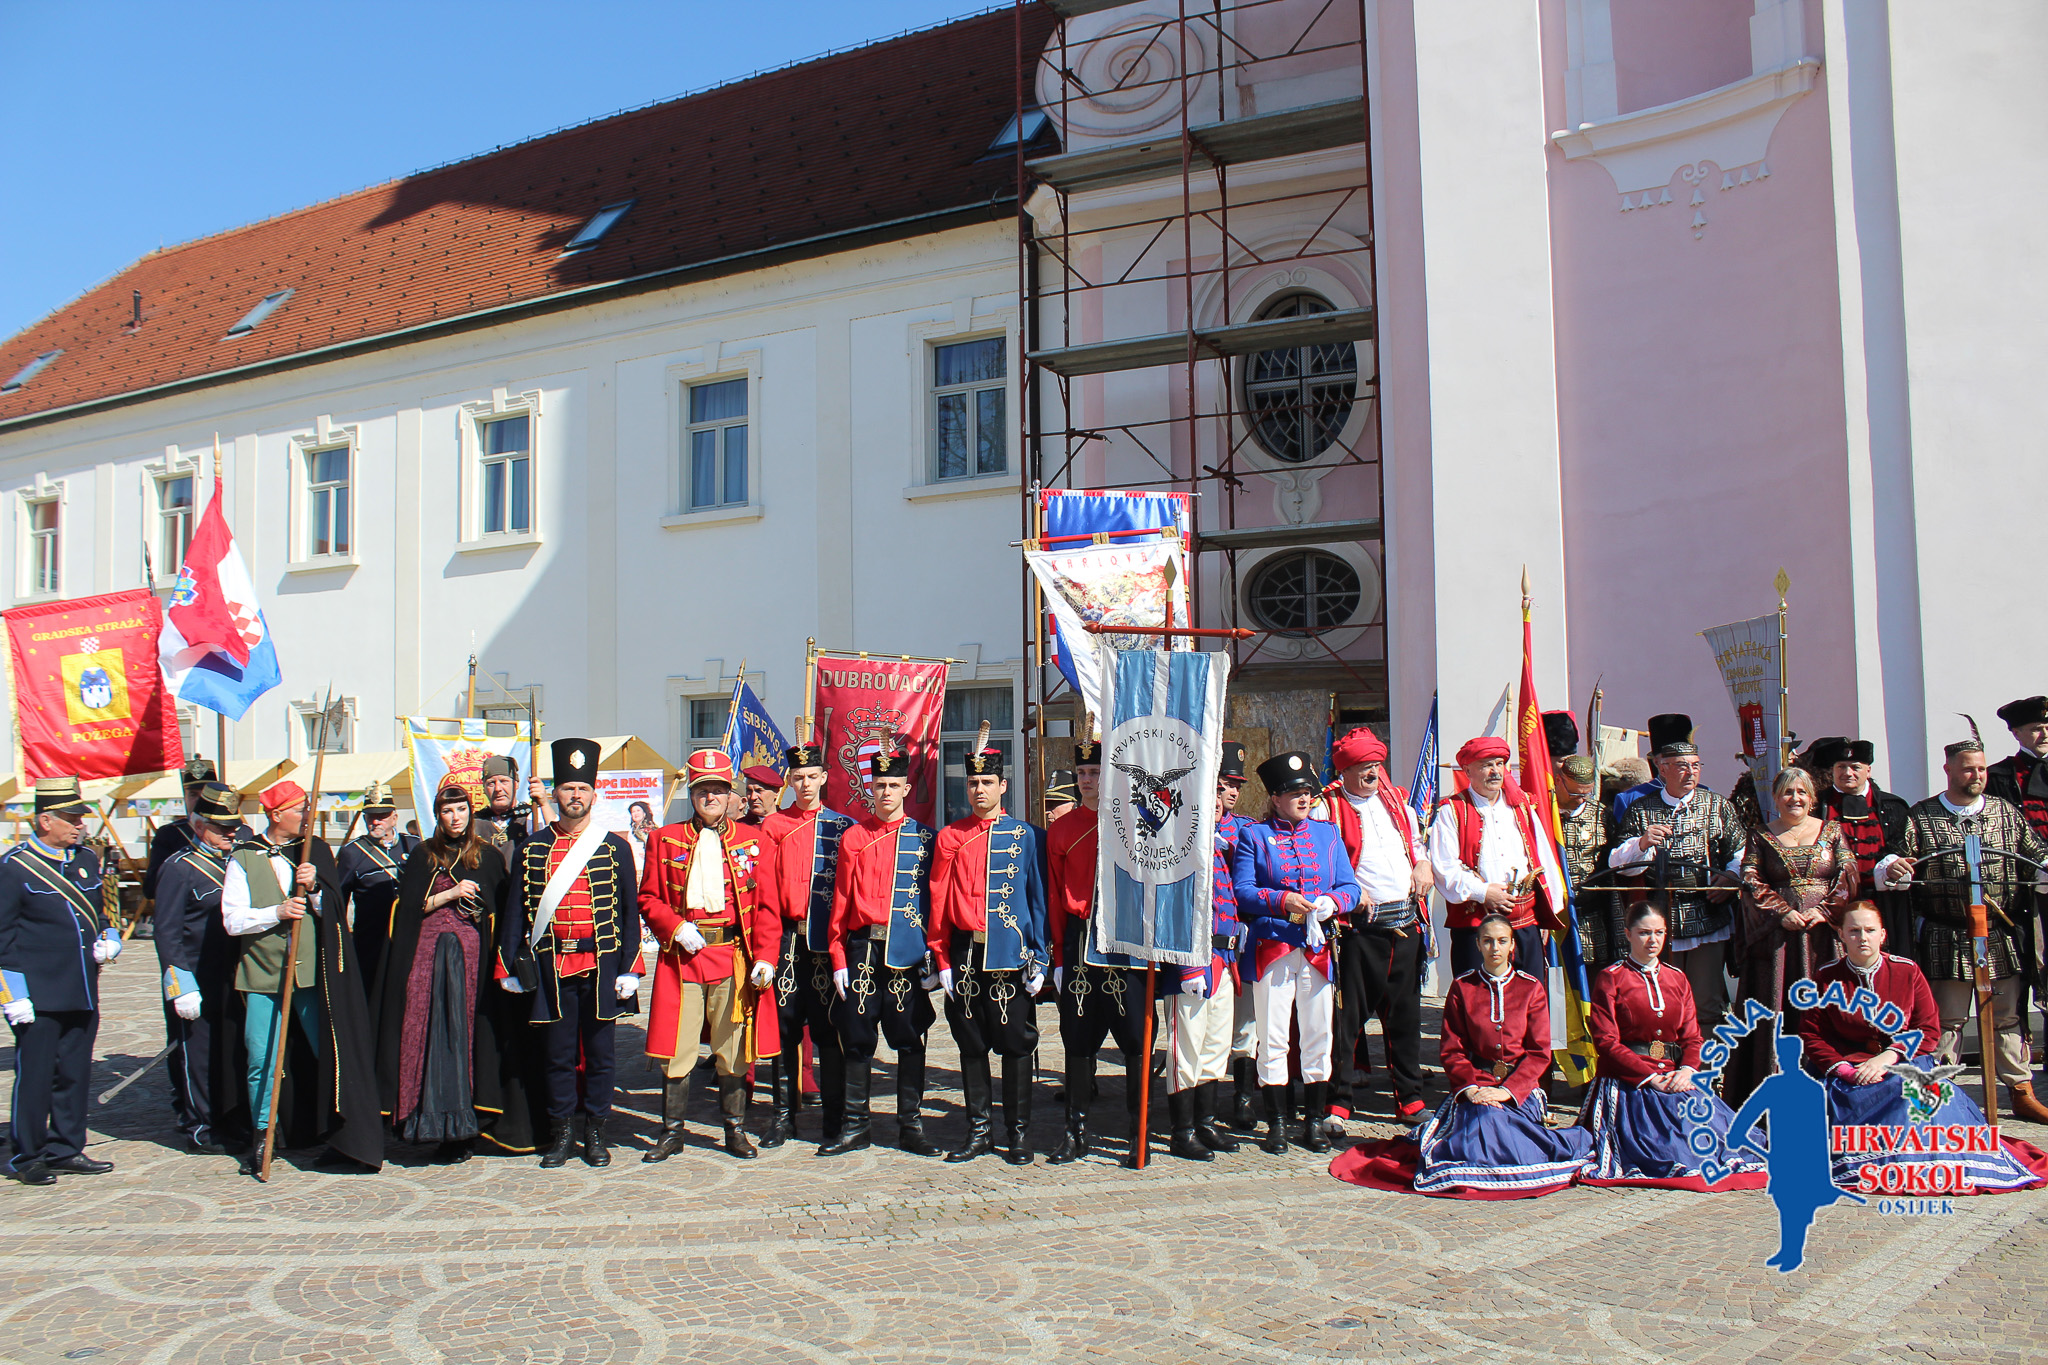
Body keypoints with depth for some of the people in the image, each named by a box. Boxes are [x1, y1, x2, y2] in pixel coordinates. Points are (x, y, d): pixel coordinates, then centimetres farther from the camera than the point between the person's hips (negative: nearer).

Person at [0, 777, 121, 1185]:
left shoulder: (89, 859, 11)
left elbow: (106, 911, 26)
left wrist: (110, 940, 5)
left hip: (83, 993, 6)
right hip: (37, 994, -6)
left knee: (75, 1073, 11)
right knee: (35, 1075, 0)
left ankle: (66, 1149, 22)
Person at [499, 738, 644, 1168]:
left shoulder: (615, 848, 3)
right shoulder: (532, 848, 6)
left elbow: (629, 912, 3)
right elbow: (515, 910, 8)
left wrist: (629, 969, -3)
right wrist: (509, 965, 2)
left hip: (601, 964, -1)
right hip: (552, 966, 1)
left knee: (600, 1052, 6)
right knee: (557, 1052, 7)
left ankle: (595, 1132, 18)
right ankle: (561, 1133, 18)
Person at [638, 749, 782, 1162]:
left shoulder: (754, 841, 6)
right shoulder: (665, 840, 8)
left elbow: (767, 906, 2)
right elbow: (649, 898, 8)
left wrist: (765, 957, -8)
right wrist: (676, 928, -9)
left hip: (734, 958, 0)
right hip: (680, 958, 1)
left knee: (734, 1049, 6)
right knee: (675, 1049, 4)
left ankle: (735, 1130, 19)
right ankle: (672, 1132, 17)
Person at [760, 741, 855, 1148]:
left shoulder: (842, 827, 6)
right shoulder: (773, 825, 8)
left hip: (826, 940, -1)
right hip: (785, 938, 1)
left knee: (829, 1029, 2)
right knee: (783, 1026, 5)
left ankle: (835, 1116, 11)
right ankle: (785, 1115, 15)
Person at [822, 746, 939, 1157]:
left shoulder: (924, 839, 4)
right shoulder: (853, 837, 6)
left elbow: (935, 903, 3)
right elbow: (841, 902, 5)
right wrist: (838, 959, -1)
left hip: (907, 952, -1)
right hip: (862, 949, 1)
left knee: (910, 1038, 4)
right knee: (857, 1037, 5)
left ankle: (911, 1126, 16)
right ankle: (856, 1126, 16)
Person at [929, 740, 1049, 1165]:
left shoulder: (1025, 836, 3)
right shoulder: (949, 838, 7)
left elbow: (1038, 902, 2)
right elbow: (938, 903, 6)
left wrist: (1038, 960, -3)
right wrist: (942, 960, 0)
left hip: (1011, 956, -2)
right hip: (965, 957, 2)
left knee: (1016, 1044, 2)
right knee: (971, 1045, 8)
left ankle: (1019, 1133, 13)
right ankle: (979, 1131, 19)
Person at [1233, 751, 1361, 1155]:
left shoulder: (1328, 832, 13)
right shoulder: (1253, 836, 4)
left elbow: (1350, 886, 10)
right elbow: (1241, 891, -2)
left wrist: (1332, 901, -12)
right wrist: (1281, 900, -17)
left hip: (1318, 949, 3)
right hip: (1272, 948, -3)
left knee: (1318, 1037, 6)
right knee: (1273, 1039, 0)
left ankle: (1315, 1121, 18)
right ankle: (1277, 1124, 10)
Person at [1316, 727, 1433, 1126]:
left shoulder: (1396, 801, 16)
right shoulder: (1328, 807, -3)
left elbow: (1416, 842, 29)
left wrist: (1423, 864, 9)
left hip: (1405, 922, 6)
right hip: (1360, 924, -5)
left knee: (1405, 1013, 11)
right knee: (1349, 1013, -2)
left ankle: (1409, 1098, 20)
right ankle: (1341, 1098, 8)